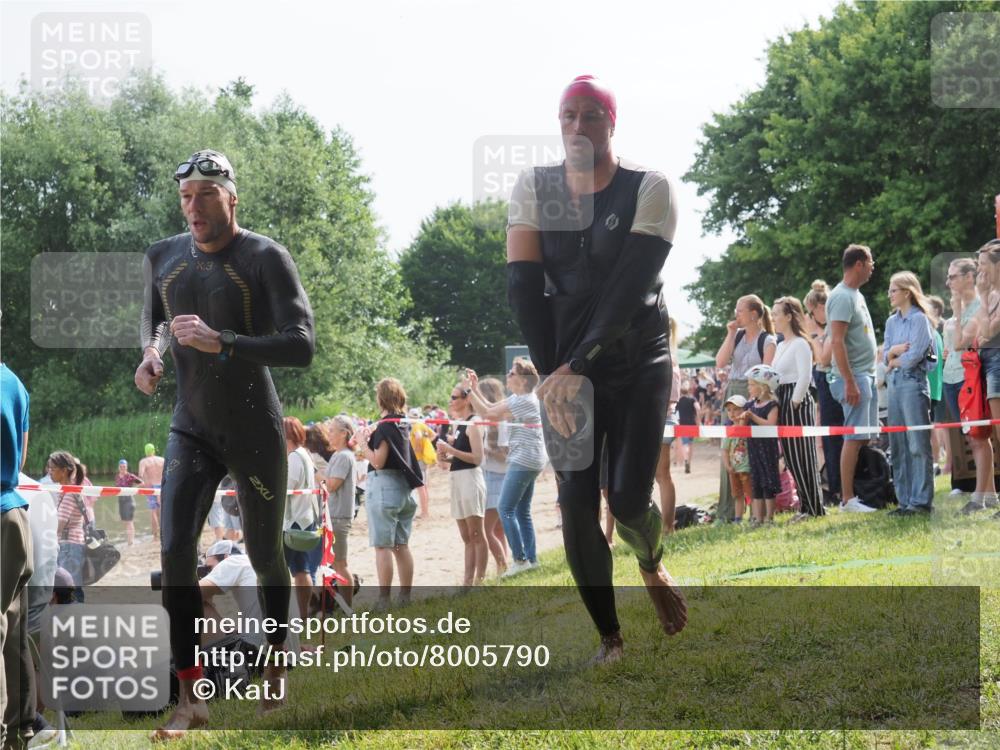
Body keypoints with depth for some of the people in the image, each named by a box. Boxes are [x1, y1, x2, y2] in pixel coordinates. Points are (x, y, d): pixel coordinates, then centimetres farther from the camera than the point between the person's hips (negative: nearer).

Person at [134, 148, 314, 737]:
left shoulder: (265, 258, -14)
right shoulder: (163, 257, 2)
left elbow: (302, 346, -22)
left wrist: (220, 342, -31)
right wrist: (152, 350, -1)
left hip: (255, 433, -3)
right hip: (192, 429, 3)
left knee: (266, 556, 9)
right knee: (176, 551, -12)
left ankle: (276, 665, 33)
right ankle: (191, 698, -9)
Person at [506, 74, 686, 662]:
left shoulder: (650, 189, -9)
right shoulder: (535, 188, 0)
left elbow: (629, 289, -15)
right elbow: (524, 288, -5)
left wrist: (578, 365, -19)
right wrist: (553, 372, -13)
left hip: (638, 365, -2)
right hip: (563, 369, 2)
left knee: (629, 499, -9)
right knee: (577, 506, -6)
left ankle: (652, 565, 27)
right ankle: (609, 637, 6)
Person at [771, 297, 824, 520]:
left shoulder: (800, 344, -9)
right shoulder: (780, 346, 18)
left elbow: (805, 377, -16)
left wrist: (794, 403, -17)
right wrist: (779, 405, 10)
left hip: (797, 403, -9)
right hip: (782, 403, 9)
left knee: (803, 456, -6)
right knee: (791, 457, 8)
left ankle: (814, 507, -1)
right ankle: (806, 505, 12)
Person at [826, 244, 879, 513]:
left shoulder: (856, 295, 17)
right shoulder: (842, 297, -14)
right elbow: (837, 342, -20)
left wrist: (869, 378, 19)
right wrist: (850, 382, -23)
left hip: (867, 375, 9)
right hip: (853, 377, -9)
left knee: (865, 437, 9)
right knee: (854, 438, -9)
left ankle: (864, 492, 12)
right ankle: (847, 499, -8)